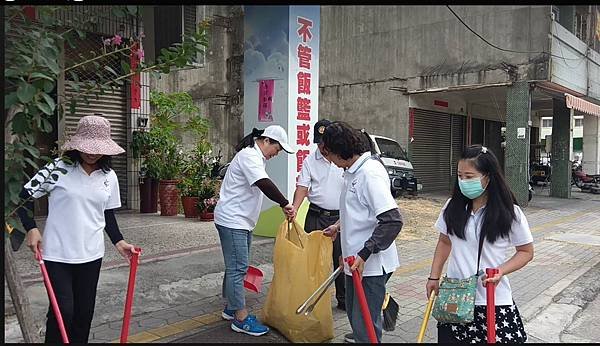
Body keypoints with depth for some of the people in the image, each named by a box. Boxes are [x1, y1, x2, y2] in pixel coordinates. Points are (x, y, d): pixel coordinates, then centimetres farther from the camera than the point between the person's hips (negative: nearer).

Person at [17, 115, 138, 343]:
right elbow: (24, 196, -3)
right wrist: (31, 228, -15)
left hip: (91, 254, 4)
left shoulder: (109, 176, 3)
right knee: (63, 311, -4)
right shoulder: (58, 168, -9)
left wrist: (119, 242, 3)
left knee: (84, 311, 12)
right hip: (57, 253, -4)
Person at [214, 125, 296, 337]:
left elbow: (261, 185, 19)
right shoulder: (249, 156, -17)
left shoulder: (255, 156, 16)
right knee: (237, 268, -6)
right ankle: (241, 318, 0)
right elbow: (265, 184, -31)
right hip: (232, 221, -11)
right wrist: (285, 204, -28)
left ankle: (231, 309, 27)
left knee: (236, 267, 16)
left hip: (241, 221, 11)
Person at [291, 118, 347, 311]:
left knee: (341, 259, 6)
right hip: (316, 216, 1)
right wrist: (294, 209, -18)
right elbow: (302, 187, -2)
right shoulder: (310, 161, 3)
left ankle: (343, 300, 22)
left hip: (340, 217, -1)